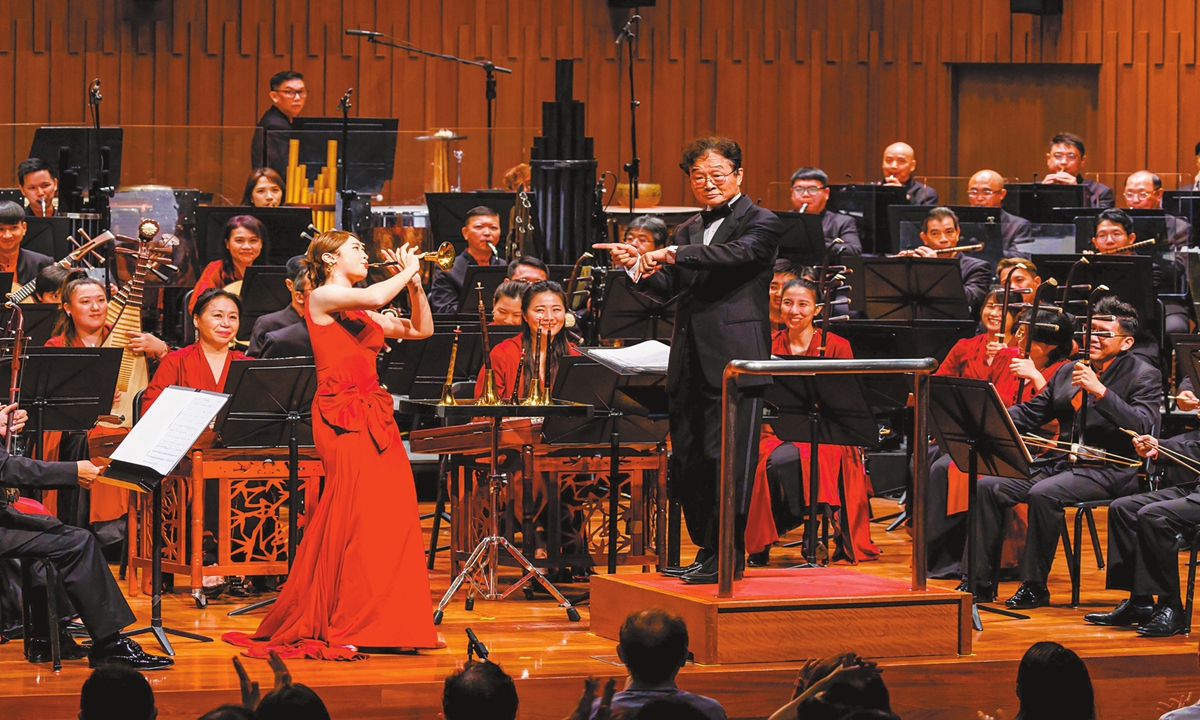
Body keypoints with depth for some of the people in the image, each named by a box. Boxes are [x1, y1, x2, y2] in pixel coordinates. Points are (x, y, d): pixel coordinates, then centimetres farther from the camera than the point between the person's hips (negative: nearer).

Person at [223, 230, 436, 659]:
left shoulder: (364, 313, 21)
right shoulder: (323, 297, -3)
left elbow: (421, 330, 23)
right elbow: (374, 297, -20)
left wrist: (414, 282, 12)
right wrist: (406, 271, -3)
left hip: (375, 415, 8)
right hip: (343, 416, -8)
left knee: (394, 518, 2)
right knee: (355, 518, -11)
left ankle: (389, 624, 7)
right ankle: (341, 627, -5)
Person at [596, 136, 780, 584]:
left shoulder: (759, 223, -1)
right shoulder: (688, 231, 20)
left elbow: (738, 253, -22)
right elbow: (669, 287, 13)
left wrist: (674, 255, -28)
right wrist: (636, 265, -6)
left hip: (735, 361, -7)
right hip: (690, 364, 7)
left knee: (727, 459, -8)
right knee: (688, 460, 9)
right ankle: (706, 551, 17)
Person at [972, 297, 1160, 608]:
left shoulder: (1143, 375, -3)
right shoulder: (1068, 371, 18)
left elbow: (1144, 427, -18)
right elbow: (1030, 412, 20)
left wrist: (1099, 390, -25)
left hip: (1108, 470, -7)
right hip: (1059, 462, 7)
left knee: (1044, 494, -33)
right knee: (988, 486, -10)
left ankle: (1034, 586, -21)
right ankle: (981, 580, -6)